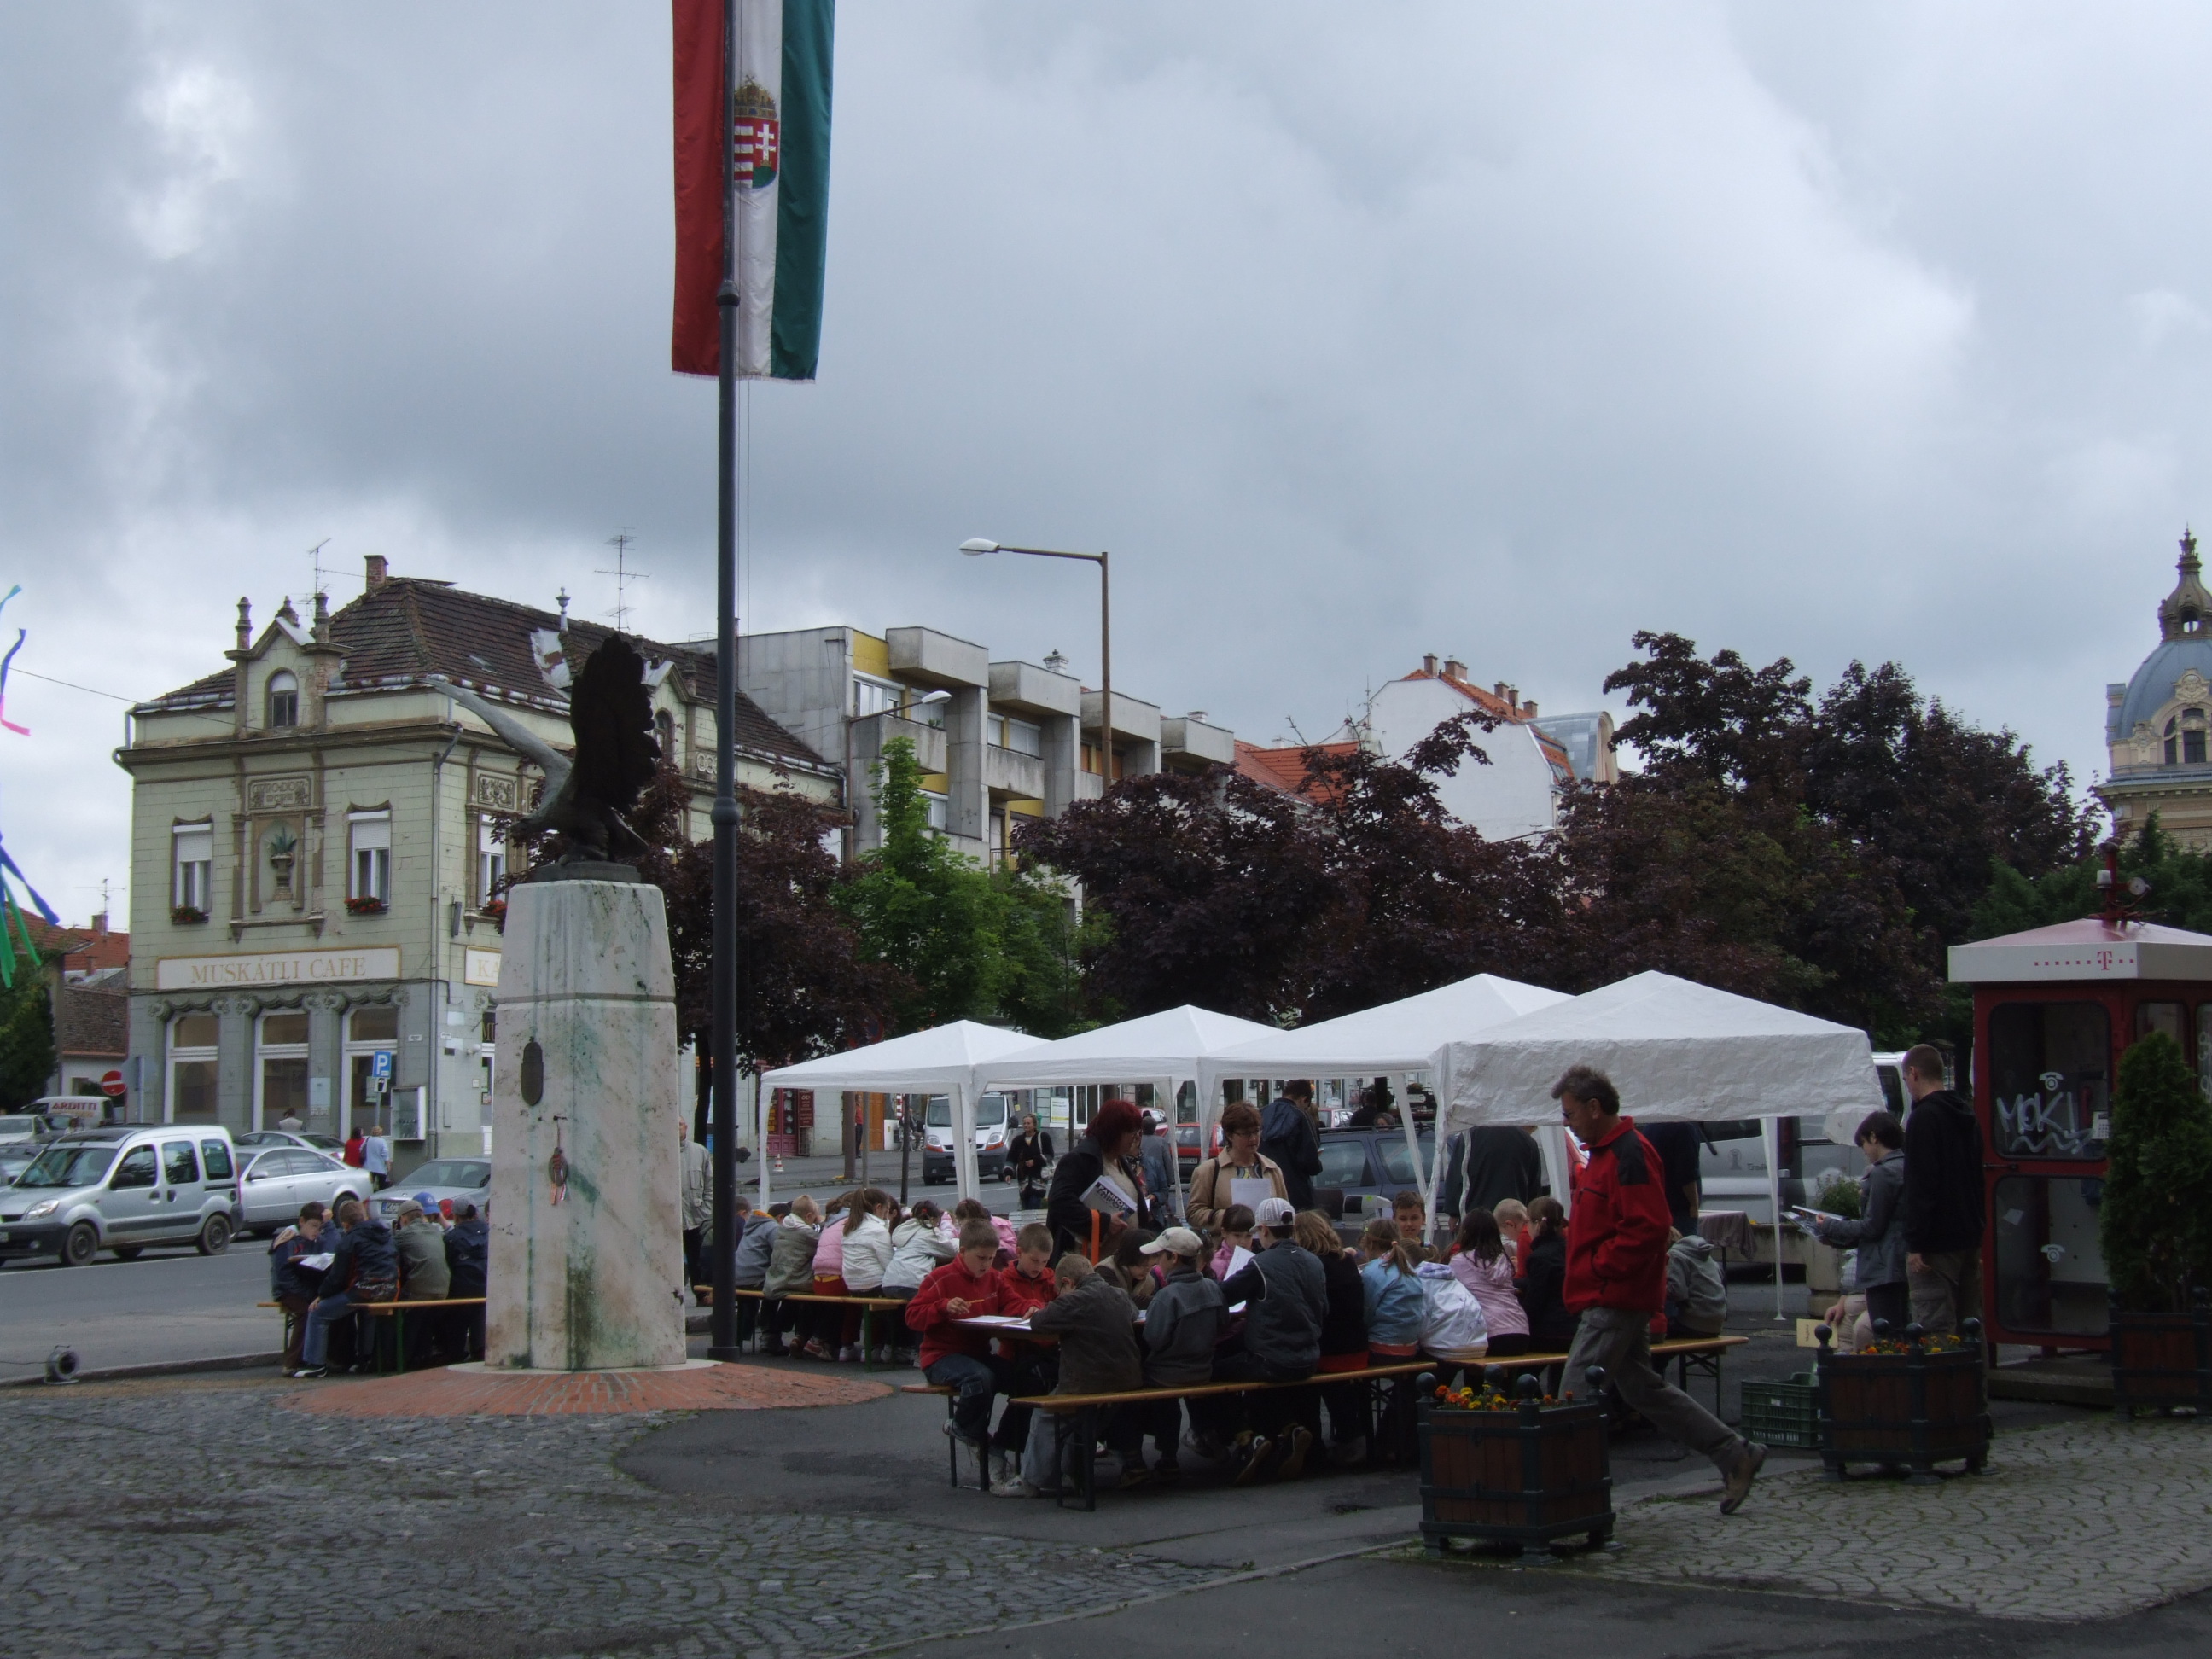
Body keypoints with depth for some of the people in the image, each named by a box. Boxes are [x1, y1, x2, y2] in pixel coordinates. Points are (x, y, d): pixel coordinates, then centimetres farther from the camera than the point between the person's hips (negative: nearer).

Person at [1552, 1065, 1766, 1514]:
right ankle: (1735, 1454, 18)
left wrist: (1600, 1269, -20)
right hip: (1611, 1299, 11)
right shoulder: (1604, 1153, 16)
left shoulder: (1629, 1156, -17)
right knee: (1643, 1388, 14)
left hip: (1615, 1302, -11)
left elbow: (1647, 1228, -25)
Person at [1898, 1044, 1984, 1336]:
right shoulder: (1967, 1115, 15)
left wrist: (1915, 1244, -19)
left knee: (1935, 1328, -9)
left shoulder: (1924, 1118, -14)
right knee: (1969, 1321, 13)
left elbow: (1921, 1186, -20)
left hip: (1937, 1242, -9)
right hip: (1969, 1238, 9)